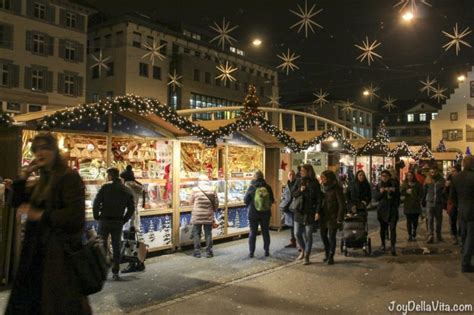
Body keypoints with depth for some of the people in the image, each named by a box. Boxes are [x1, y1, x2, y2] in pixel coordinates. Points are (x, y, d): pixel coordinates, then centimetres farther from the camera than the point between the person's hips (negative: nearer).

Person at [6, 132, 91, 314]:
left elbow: (76, 215, -23)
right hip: (39, 250, 9)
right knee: (31, 298, 19)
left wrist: (40, 215, -19)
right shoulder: (43, 180, 13)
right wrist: (23, 176, 4)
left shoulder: (69, 177, -14)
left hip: (60, 251, -9)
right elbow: (17, 202, 15)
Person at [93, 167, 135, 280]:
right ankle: (116, 272, 10)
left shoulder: (105, 187, -6)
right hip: (118, 222, 3)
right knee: (116, 247, 10)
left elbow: (96, 203, -11)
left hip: (105, 220, -3)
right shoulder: (126, 190, 6)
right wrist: (124, 220, 10)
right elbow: (131, 208, 4)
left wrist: (96, 216, 1)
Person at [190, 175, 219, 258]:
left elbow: (191, 201, 5)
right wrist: (214, 210, 18)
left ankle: (197, 252, 10)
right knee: (208, 234, 9)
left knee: (196, 233, 9)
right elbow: (216, 203, 2)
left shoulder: (195, 189, -6)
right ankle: (209, 252, 12)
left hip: (197, 215, -1)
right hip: (208, 216, 1)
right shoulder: (212, 190, -3)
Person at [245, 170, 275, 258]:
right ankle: (267, 251, 19)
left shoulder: (252, 188, -14)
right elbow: (272, 200, 1)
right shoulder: (267, 187, -8)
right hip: (266, 213, 2)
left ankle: (251, 252, 11)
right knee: (265, 232, 15)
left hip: (253, 213, -2)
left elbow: (245, 200, -5)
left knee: (253, 233, 9)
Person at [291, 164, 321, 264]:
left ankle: (307, 256, 16)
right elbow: (293, 194, 1)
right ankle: (303, 250, 32)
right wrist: (300, 190, -18)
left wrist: (317, 211, -17)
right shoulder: (299, 181, 4)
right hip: (298, 211, 4)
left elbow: (318, 198, -8)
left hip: (309, 213, -4)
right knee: (297, 233, 8)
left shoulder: (314, 183, -6)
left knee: (308, 235, 4)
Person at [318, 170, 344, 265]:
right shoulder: (324, 188, 7)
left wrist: (339, 218, -15)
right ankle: (327, 253, 31)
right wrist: (318, 212, 1)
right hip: (324, 216, 6)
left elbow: (342, 204, -13)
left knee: (331, 237, -1)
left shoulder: (336, 189, -12)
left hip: (333, 217, -6)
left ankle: (331, 257, 13)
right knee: (323, 235, 12)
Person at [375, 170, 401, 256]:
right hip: (382, 209, 2)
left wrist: (393, 190, -17)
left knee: (393, 228, -12)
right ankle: (383, 244, 30)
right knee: (383, 227, 13)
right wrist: (380, 192, -15)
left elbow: (398, 195, 1)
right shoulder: (379, 186, 6)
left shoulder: (394, 184, 2)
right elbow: (376, 198, 3)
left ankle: (393, 247, -15)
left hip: (393, 209, -2)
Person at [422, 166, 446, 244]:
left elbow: (444, 192, 1)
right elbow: (424, 191, 8)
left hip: (439, 203, 1)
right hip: (429, 202, -1)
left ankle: (438, 235, 27)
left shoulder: (441, 180, 1)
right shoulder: (427, 181, 3)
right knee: (429, 220, -7)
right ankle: (430, 236, -9)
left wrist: (445, 202, -4)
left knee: (439, 220, 12)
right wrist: (423, 202, 7)